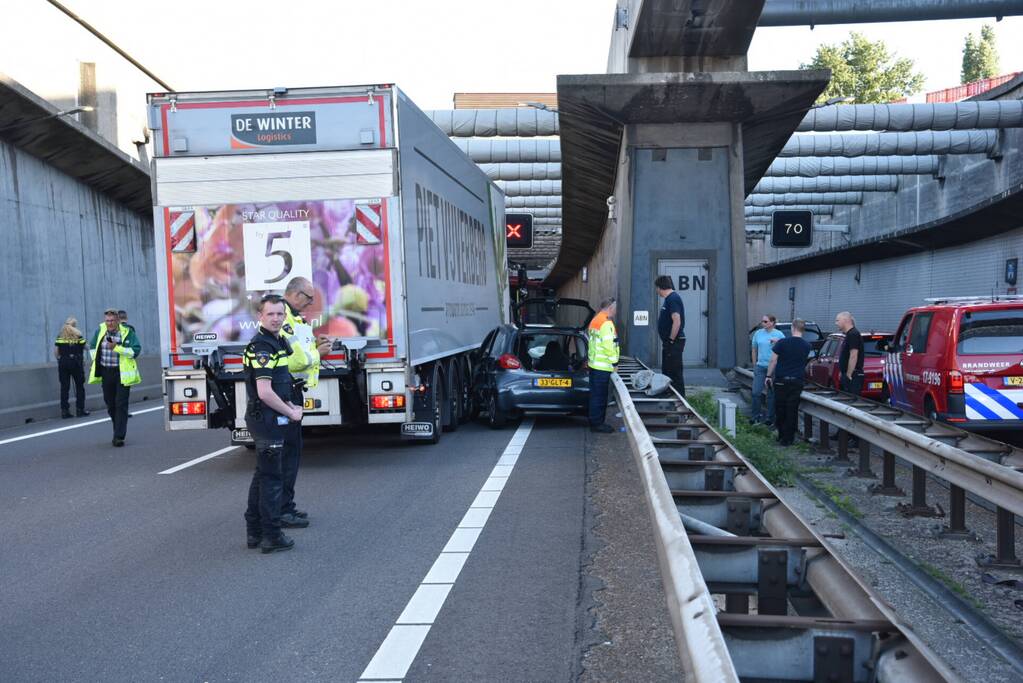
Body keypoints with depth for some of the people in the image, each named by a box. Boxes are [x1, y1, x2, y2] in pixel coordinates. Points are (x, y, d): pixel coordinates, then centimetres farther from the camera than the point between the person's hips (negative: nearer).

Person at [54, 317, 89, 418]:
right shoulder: (78, 335, -2)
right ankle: (80, 409, 7)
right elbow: (84, 347, -3)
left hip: (63, 363, 2)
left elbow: (55, 351, 0)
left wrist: (59, 359, 12)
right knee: (79, 386, 8)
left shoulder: (60, 336, 4)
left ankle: (64, 411, 5)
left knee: (64, 387, 6)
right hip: (76, 362, -2)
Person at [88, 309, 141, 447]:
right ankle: (118, 429, 33)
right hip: (106, 373, 5)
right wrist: (95, 361, 12)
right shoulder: (100, 331, 6)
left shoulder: (128, 332, -8)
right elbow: (93, 346, 23)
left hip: (122, 373, -5)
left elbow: (135, 350, -17)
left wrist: (116, 347, -25)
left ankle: (119, 436, -8)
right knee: (110, 404, 14)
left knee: (121, 404, -9)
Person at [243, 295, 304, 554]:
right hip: (267, 421, -10)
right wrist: (291, 413, -14)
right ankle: (271, 537, 5)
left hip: (271, 420, 10)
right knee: (271, 478, -3)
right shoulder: (261, 347, -18)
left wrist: (290, 405, 10)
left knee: (263, 475, 16)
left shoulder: (276, 342, 13)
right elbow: (264, 392, -25)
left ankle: (254, 532, 25)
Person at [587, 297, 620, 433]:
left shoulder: (595, 320, 16)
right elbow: (608, 345, -22)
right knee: (600, 396, -3)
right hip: (603, 366, -10)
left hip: (594, 364, 10)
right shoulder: (606, 323, -16)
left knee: (596, 395, 15)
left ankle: (595, 422, 22)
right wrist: (614, 361, -13)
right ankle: (597, 423, 2)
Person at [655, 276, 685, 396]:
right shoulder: (670, 298, 15)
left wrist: (671, 340, -19)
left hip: (674, 343, -11)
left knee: (675, 373, -5)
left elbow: (677, 321, -27)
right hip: (669, 343, 11)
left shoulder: (672, 299, -17)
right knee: (666, 372, 17)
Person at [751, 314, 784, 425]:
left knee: (771, 394, 4)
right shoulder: (758, 333, 7)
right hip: (760, 366, 3)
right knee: (756, 392, -2)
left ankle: (770, 418, 14)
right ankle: (756, 416, 10)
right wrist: (754, 365, 13)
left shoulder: (779, 334, -2)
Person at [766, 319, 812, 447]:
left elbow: (773, 361, -7)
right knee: (792, 411, 5)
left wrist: (769, 376, 5)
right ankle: (788, 439, 6)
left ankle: (781, 436, 18)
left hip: (781, 381, -2)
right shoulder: (806, 346, 2)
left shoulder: (782, 343, -9)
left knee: (780, 409, 10)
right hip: (797, 382, 2)